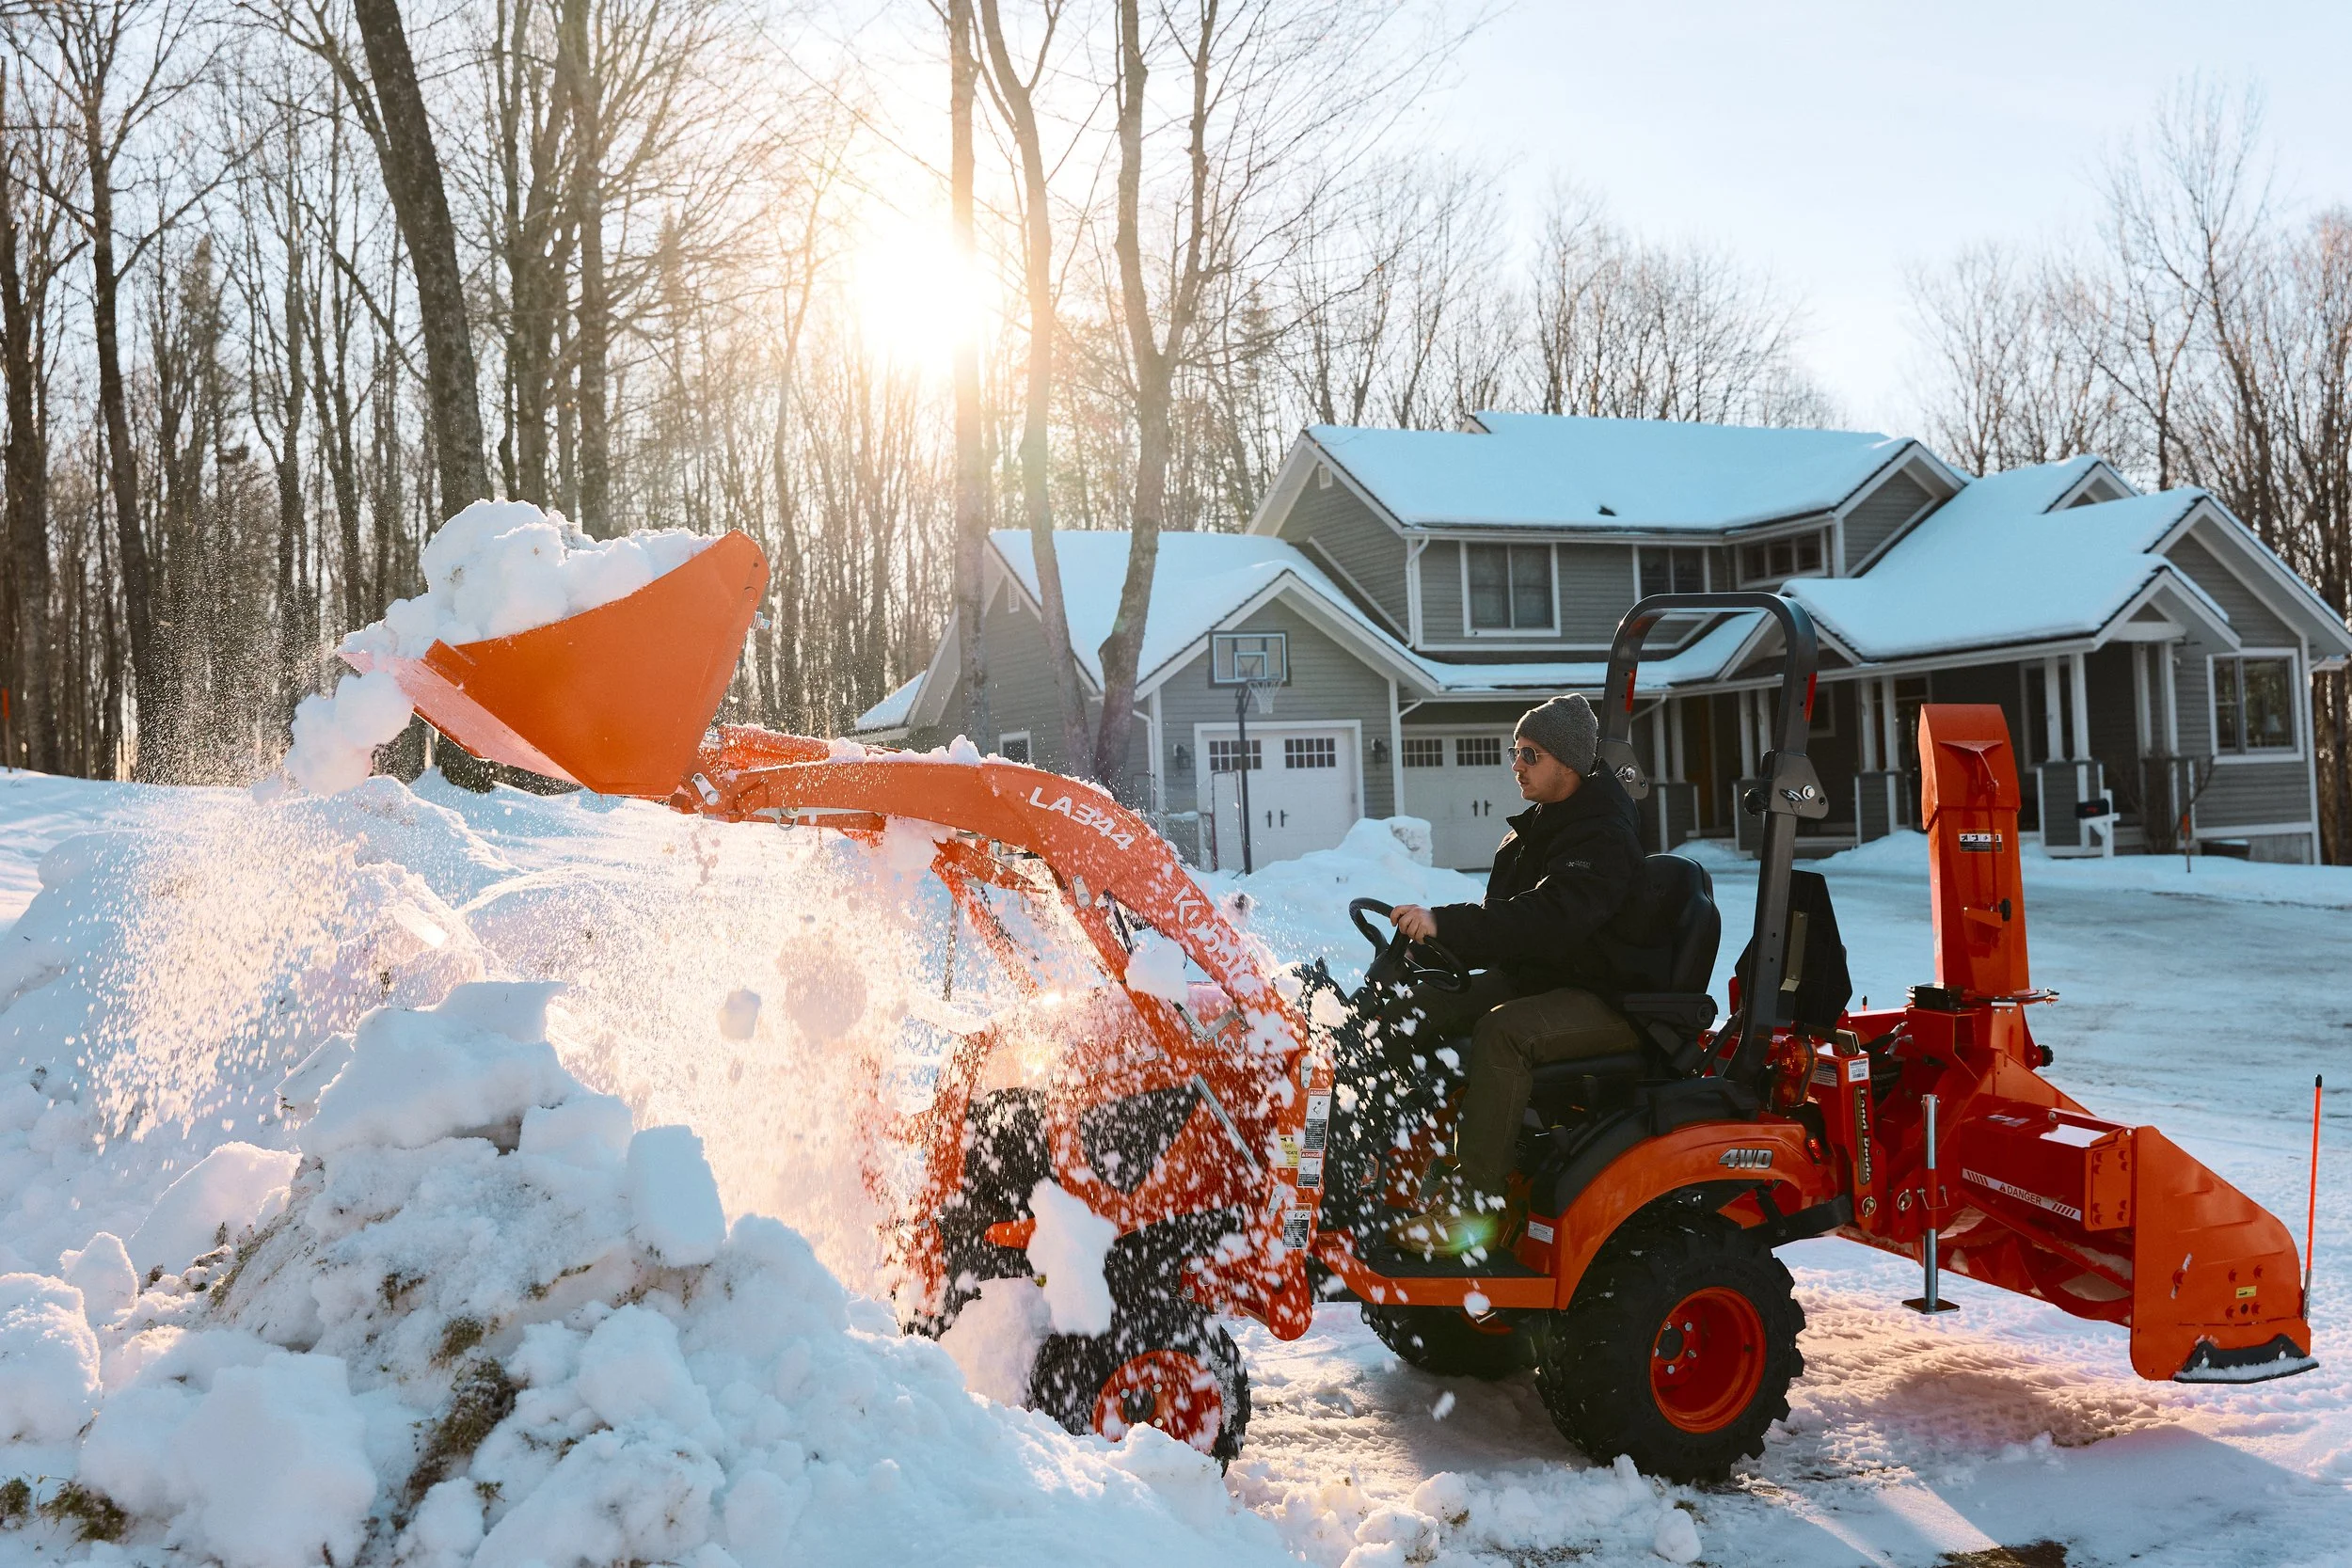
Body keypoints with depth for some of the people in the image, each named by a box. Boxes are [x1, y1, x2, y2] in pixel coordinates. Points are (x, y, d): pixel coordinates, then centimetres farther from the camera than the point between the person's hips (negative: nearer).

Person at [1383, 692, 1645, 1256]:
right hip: (1533, 977, 9)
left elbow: (1549, 919, -33)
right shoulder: (1535, 828, 12)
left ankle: (1475, 1203, -30)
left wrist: (1445, 923, -38)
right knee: (1419, 1009, -7)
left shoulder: (1604, 835, -18)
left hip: (1606, 998, -9)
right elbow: (1504, 916, 16)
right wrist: (1436, 939, -3)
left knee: (1504, 1031, -35)